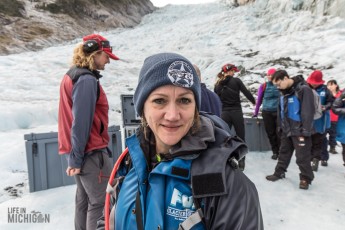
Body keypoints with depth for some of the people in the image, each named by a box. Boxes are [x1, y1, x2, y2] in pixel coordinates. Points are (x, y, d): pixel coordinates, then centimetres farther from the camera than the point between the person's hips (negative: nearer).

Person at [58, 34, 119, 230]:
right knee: (101, 202, 0)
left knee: (84, 199, 18)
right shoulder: (87, 79, -17)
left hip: (81, 152, 10)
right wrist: (76, 158, -17)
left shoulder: (71, 75, 13)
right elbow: (81, 122, -21)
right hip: (91, 153, -10)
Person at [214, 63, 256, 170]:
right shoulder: (236, 81, -5)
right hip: (236, 112, -3)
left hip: (224, 113, 3)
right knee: (241, 137, 9)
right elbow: (246, 92, -4)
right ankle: (241, 163, 14)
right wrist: (254, 101, 13)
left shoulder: (217, 85, 5)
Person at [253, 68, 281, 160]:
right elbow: (259, 100, 8)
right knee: (270, 133, 7)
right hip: (267, 113, 1)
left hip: (279, 112, -1)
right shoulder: (263, 86, 0)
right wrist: (256, 113, 11)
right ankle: (275, 152, 22)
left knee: (279, 133, -1)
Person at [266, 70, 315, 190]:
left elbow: (308, 112, -19)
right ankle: (279, 172, 31)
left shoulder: (303, 89, -17)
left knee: (302, 156, 3)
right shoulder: (284, 91, 7)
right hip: (286, 130, 7)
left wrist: (304, 132, -18)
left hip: (299, 131, -7)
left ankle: (305, 178, 20)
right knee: (284, 152, 17)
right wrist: (281, 127, 11)